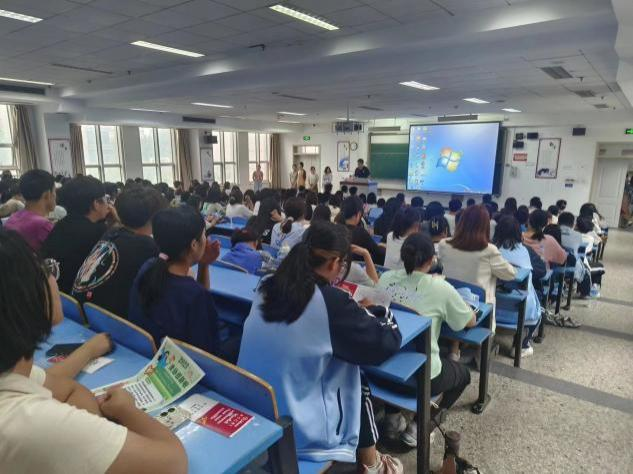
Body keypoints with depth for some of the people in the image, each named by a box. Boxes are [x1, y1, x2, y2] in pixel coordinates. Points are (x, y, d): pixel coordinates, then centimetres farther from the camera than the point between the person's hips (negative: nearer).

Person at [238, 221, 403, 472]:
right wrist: (380, 311, 10)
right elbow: (388, 343, -9)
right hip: (295, 430, -6)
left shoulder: (268, 287, -2)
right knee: (358, 381, 15)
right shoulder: (331, 302, -22)